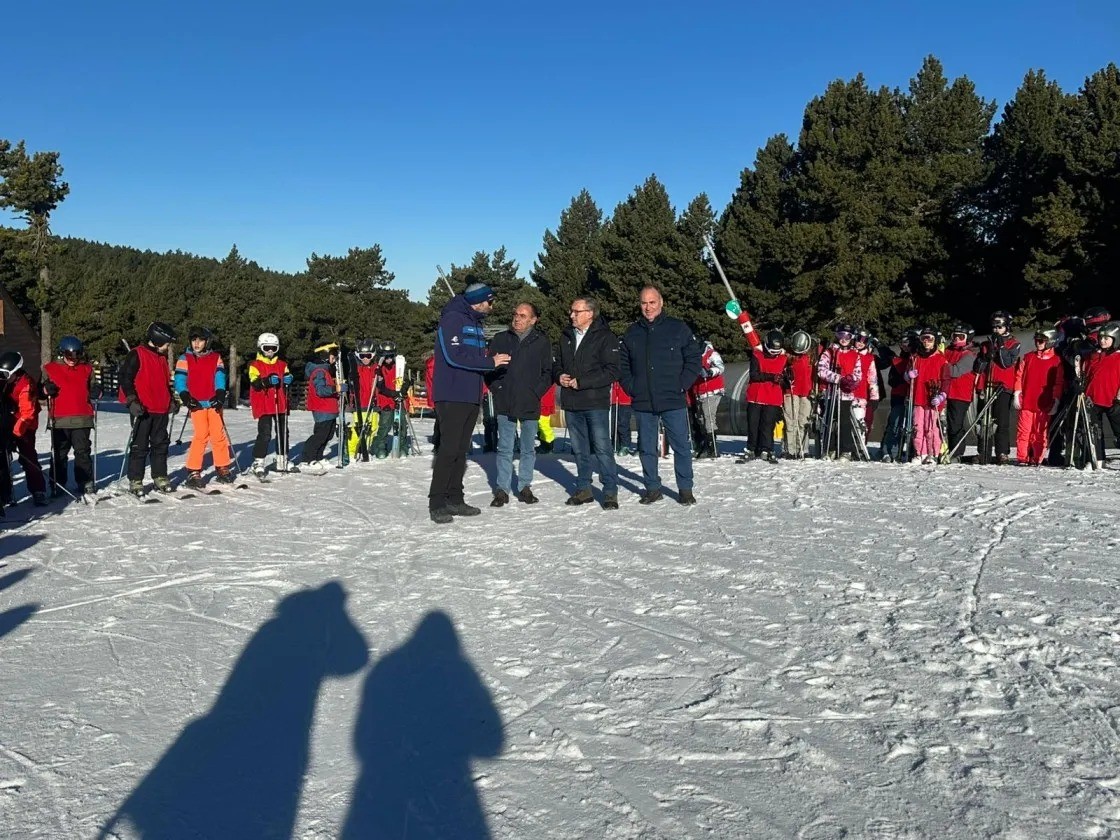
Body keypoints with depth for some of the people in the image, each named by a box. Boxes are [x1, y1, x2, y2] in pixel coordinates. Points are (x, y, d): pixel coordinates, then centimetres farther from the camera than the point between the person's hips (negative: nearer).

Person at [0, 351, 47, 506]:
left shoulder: (26, 384, -20)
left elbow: (27, 413, -24)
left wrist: (17, 431, -28)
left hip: (24, 428, -7)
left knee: (28, 459, -7)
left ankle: (39, 492, 1)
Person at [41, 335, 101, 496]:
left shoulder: (87, 369, 10)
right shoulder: (50, 368, 8)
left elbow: (93, 388, 20)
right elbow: (41, 390, 14)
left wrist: (96, 391, -3)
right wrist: (46, 389, -8)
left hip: (82, 419, 0)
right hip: (59, 420, 0)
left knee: (83, 452, 3)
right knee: (59, 454, 6)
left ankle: (86, 483, 10)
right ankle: (57, 485, 13)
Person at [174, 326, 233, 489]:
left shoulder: (216, 358, 10)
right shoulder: (185, 359, 5)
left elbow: (219, 377, 5)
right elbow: (179, 380, 2)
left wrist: (220, 395, -10)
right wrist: (185, 397, -12)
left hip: (214, 402, 2)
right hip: (197, 403, -2)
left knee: (219, 434, -1)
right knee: (201, 435, -12)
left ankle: (222, 468, 13)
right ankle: (193, 472, -5)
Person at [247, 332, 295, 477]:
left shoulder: (282, 365, 13)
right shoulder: (255, 365, -1)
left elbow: (287, 382, 11)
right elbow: (255, 383, -14)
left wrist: (288, 379, -13)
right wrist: (267, 381, -32)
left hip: (281, 405, 6)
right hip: (264, 406, -6)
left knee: (283, 432, 12)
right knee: (265, 434, -10)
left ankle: (282, 461, 24)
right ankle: (258, 463, -3)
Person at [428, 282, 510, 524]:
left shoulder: (476, 323, 18)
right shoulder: (453, 319, -11)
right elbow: (454, 356, -20)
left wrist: (492, 358, 1)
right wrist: (490, 362, -17)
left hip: (472, 396, 9)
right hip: (452, 396, -9)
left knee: (461, 449, 11)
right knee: (449, 449, -9)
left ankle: (454, 499, 17)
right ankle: (436, 503, -4)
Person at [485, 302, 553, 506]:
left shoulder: (542, 341, 2)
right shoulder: (500, 339, 4)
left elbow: (548, 372, 5)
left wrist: (537, 392, -5)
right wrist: (496, 388, -2)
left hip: (530, 405, 0)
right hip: (505, 404, 0)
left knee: (528, 449, 9)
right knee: (505, 448, 3)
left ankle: (525, 487, 19)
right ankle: (502, 489, 9)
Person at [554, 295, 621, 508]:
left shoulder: (605, 337, -6)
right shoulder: (566, 336, 14)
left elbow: (611, 371, -13)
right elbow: (557, 363, 22)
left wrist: (581, 382, -17)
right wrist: (559, 376, -1)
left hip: (596, 403, -6)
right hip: (571, 403, 6)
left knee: (602, 448, -5)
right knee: (580, 449, 13)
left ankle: (610, 491, 2)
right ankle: (583, 489, 23)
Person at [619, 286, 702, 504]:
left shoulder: (678, 328, 0)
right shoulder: (632, 333, 10)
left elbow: (694, 358, 0)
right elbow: (623, 365, 16)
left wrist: (681, 385, -8)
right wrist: (631, 388, 3)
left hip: (674, 401, -3)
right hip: (642, 404, 3)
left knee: (681, 445, 1)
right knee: (646, 448, 9)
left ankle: (685, 489, 12)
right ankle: (652, 487, 20)